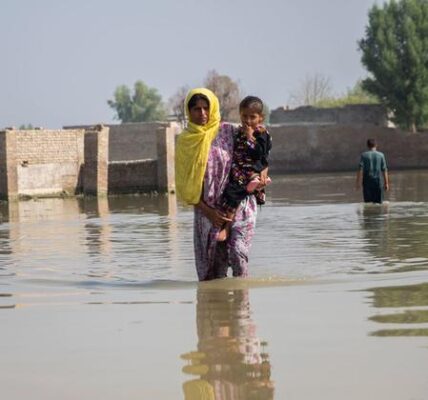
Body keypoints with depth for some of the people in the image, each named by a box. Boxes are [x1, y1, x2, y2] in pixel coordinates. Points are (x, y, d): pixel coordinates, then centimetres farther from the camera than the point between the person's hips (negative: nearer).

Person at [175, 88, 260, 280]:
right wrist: (208, 212, -6)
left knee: (237, 253, -19)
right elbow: (185, 184, 3)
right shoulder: (185, 141, 4)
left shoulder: (228, 132, 2)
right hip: (207, 210, 2)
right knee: (213, 266, -1)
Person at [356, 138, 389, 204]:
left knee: (367, 202, 2)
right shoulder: (381, 155, 2)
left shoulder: (364, 155, 0)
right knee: (379, 202, 3)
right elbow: (384, 170, 0)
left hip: (367, 181, 0)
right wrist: (386, 183, 4)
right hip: (378, 180, 0)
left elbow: (360, 169, -7)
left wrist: (358, 182, -6)